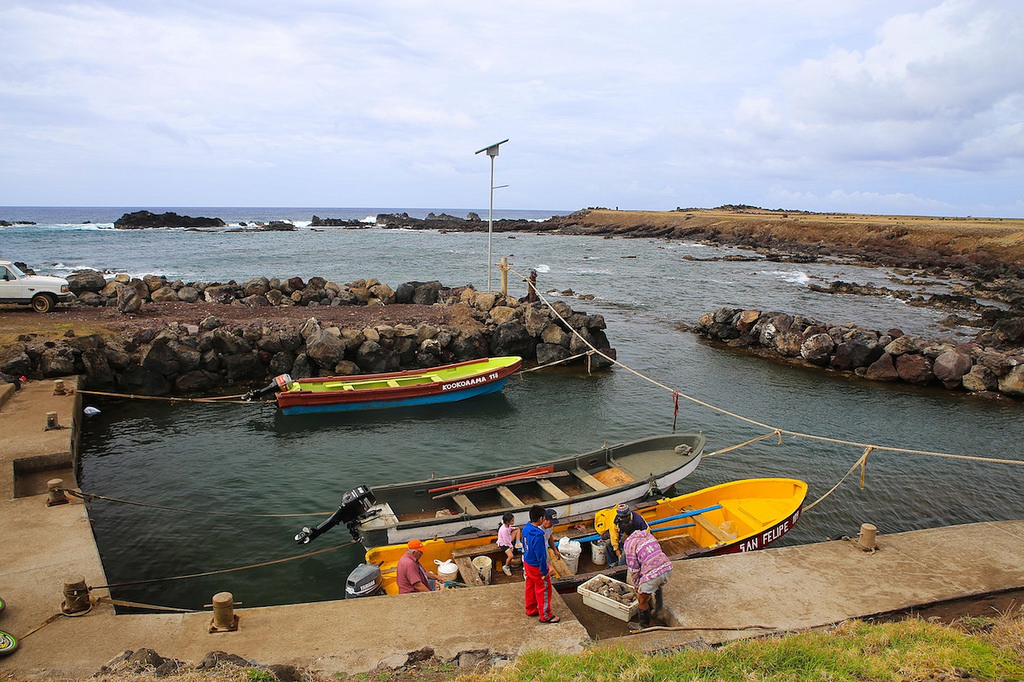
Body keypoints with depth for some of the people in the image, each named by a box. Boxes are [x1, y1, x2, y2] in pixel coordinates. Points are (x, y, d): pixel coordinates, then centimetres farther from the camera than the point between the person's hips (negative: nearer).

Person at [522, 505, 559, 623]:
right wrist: (544, 572, -15)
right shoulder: (538, 535, -34)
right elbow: (541, 556, -27)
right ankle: (545, 616, 23)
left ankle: (531, 609, 41)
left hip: (527, 563, 8)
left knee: (530, 587, 24)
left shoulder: (526, 529, -6)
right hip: (537, 567, -8)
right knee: (543, 591, 9)